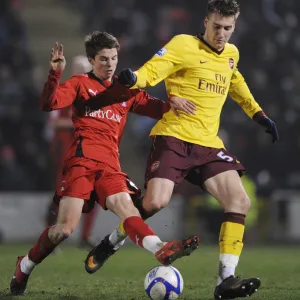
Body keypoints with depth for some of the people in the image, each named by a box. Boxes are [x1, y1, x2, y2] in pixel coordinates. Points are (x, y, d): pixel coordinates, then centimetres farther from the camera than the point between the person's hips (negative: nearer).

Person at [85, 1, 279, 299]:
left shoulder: (231, 54, 14)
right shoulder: (184, 45, -6)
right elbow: (150, 71, -17)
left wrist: (259, 115, 36)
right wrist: (132, 78, -39)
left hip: (208, 143, 6)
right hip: (173, 137, -6)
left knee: (240, 202, -9)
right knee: (156, 201, -22)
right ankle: (110, 243, 6)